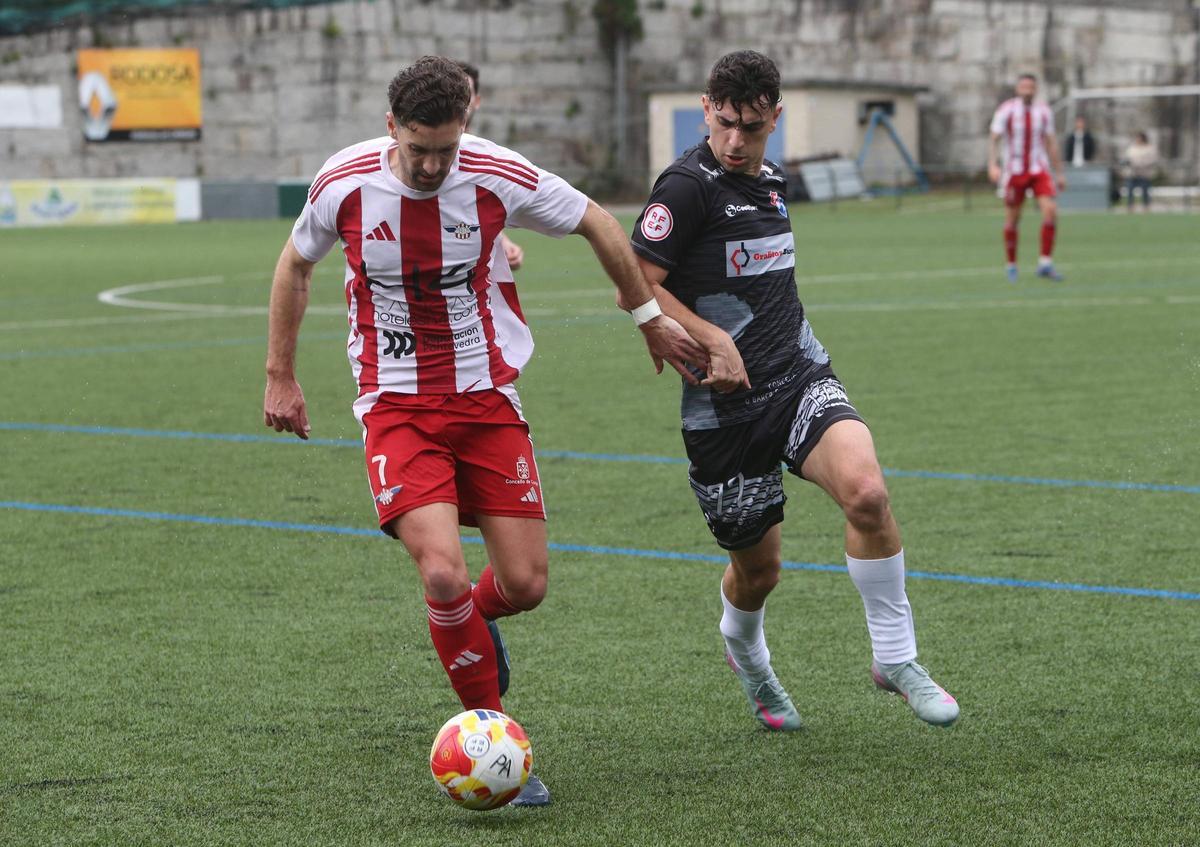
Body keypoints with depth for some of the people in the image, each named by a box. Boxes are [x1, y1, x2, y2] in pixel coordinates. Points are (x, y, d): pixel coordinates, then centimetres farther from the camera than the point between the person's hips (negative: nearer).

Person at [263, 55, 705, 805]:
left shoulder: (499, 177, -13)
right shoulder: (345, 184, -12)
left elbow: (599, 225, 5)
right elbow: (296, 264, 9)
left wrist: (651, 319, 14)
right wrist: (280, 377, 11)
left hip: (487, 398, 1)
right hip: (397, 406, -1)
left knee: (525, 585, -3)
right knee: (444, 572, -20)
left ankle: (469, 623, 35)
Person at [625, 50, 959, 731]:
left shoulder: (773, 182, 12)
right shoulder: (688, 185, -11)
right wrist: (714, 340, -20)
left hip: (801, 376, 5)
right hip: (725, 402, -5)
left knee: (866, 490, -24)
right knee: (757, 567, 6)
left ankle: (896, 658, -8)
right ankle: (747, 657, 44)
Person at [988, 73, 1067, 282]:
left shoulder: (1044, 111, 4)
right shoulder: (1006, 110, -6)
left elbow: (1051, 143, 11)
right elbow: (994, 140, -9)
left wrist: (1060, 173, 12)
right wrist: (993, 165, -24)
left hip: (1039, 170, 2)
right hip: (1014, 171, -2)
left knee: (1051, 210, -16)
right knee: (1012, 219, 3)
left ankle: (1045, 263, -11)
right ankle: (1011, 265, 20)